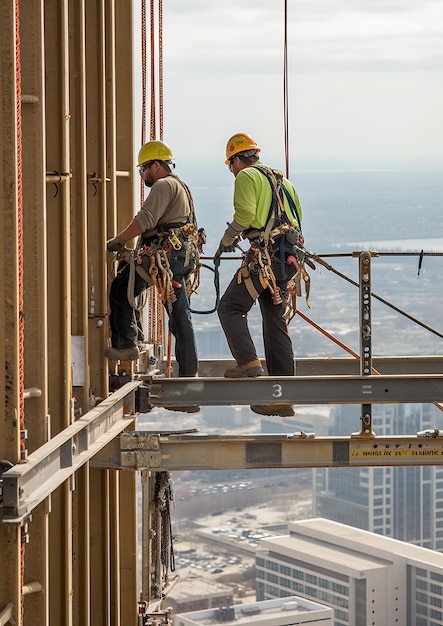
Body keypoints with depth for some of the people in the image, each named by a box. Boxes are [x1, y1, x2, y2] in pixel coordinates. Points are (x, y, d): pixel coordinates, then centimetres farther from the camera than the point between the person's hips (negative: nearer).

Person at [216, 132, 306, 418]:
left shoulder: (247, 176, 0)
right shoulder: (281, 180, 26)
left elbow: (245, 215, -13)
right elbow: (297, 218, 25)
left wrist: (227, 240, 2)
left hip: (265, 255, -8)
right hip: (290, 256, 8)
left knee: (230, 307, 0)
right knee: (276, 322, 9)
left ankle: (248, 363, -17)